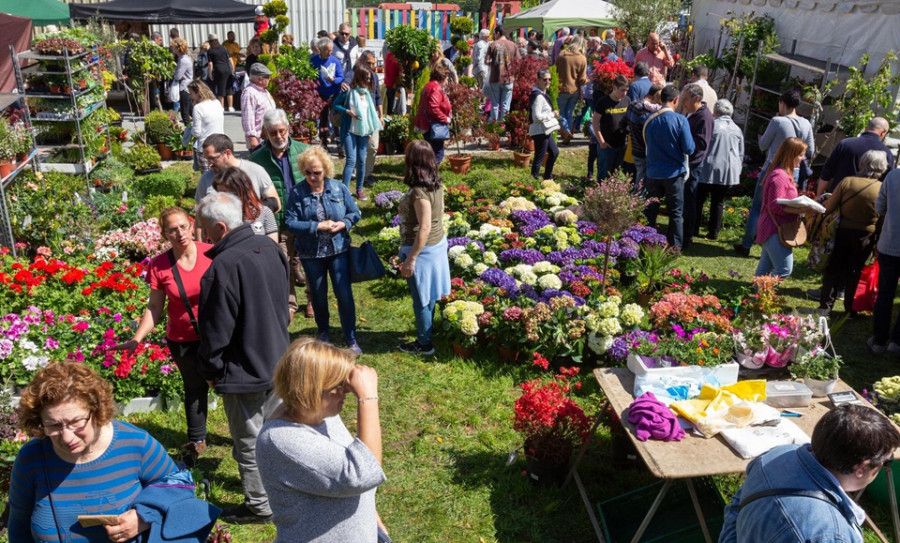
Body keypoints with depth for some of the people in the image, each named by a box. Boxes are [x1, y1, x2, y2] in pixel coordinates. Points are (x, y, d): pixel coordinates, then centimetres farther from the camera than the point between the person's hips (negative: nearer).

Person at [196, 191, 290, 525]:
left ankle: (258, 506, 27)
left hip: (242, 372, -8)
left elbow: (216, 329, -20)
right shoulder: (270, 248, -3)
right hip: (277, 360, 8)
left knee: (248, 444, 10)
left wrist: (210, 369, -3)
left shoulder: (223, 266, -28)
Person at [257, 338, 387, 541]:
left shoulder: (320, 412, -6)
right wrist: (368, 397, -35)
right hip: (320, 537, -7)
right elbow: (362, 475, -35)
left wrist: (374, 521, 12)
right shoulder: (282, 440, -29)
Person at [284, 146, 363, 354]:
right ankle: (323, 333, 38)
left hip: (338, 249, 0)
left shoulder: (339, 188, -4)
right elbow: (290, 222, -13)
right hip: (311, 253, 0)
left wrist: (343, 224, -17)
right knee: (318, 295, 15)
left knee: (344, 294, -2)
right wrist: (317, 226, -21)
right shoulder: (297, 192, -9)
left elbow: (355, 213, 3)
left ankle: (350, 338, 12)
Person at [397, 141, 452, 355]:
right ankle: (425, 331, 41)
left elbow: (424, 229, -27)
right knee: (427, 295, 24)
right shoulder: (436, 184, -1)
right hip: (437, 242, 9)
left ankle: (424, 344, 23)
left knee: (421, 298, 8)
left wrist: (411, 259, -20)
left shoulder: (419, 192, -28)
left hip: (423, 249, -9)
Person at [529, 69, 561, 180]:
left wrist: (552, 114, 9)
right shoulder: (538, 96, -20)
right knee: (539, 157, -6)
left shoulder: (543, 94, 13)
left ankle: (547, 177, 34)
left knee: (554, 152, 23)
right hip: (540, 131, -11)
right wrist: (552, 114, -16)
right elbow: (537, 116, -26)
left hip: (545, 130, 11)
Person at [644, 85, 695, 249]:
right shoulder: (680, 120, -15)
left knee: (650, 209, 16)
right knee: (676, 212, 10)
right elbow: (689, 149, -13)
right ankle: (675, 245, 15)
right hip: (674, 172, -3)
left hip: (653, 172, 3)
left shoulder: (650, 119, -4)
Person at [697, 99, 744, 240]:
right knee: (718, 202, 9)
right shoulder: (737, 130, 7)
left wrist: (697, 164, 7)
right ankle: (713, 232, 9)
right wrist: (737, 170, 22)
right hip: (729, 172, 3)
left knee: (699, 200, 8)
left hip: (709, 170, -3)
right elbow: (741, 154, 13)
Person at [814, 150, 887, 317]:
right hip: (865, 237, 0)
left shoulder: (847, 181, -12)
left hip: (843, 232, 0)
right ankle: (850, 308, 19)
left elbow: (828, 207, -10)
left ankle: (826, 305, 15)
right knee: (855, 272, 13)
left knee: (833, 269, 13)